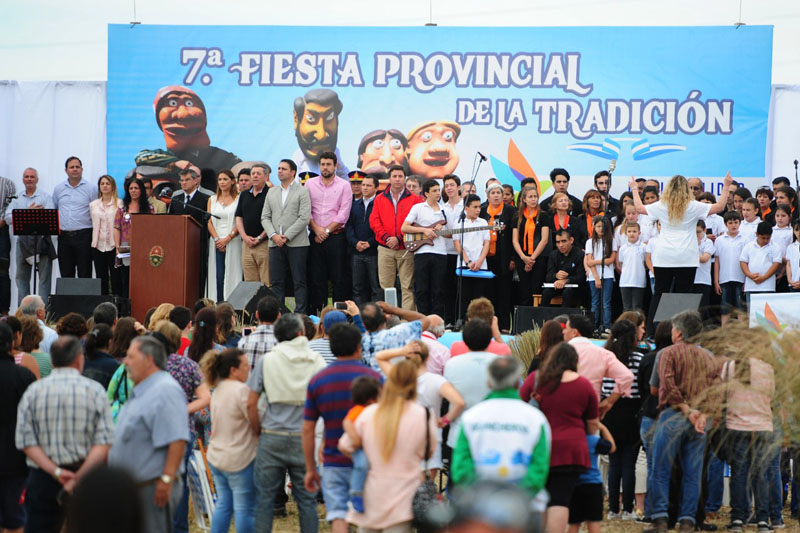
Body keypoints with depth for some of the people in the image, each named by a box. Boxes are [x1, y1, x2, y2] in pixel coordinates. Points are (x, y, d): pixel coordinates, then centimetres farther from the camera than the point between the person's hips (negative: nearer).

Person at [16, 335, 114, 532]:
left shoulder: (33, 391, 1)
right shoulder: (94, 390, -3)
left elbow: (25, 441, -7)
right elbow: (105, 442, -12)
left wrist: (56, 471, -11)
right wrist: (79, 477, -16)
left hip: (43, 478, 1)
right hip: (87, 478, -1)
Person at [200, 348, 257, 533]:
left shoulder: (217, 390, 11)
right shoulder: (241, 390, -18)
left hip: (216, 457, 9)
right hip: (240, 460, -9)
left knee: (223, 504, 13)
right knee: (245, 509, -1)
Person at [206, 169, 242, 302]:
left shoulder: (238, 199, 3)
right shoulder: (212, 199, 14)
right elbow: (209, 222, 9)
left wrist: (227, 239, -11)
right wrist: (217, 239, -5)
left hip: (233, 241, -3)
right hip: (216, 243, 3)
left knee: (232, 274, -7)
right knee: (218, 275, -4)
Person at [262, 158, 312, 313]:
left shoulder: (302, 191, 0)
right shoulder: (271, 192, 16)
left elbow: (304, 218, -9)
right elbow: (265, 217, 12)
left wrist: (287, 236, -13)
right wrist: (273, 235, -5)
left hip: (296, 244, -5)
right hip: (275, 244, 5)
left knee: (299, 282, -3)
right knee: (277, 282, 5)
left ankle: (300, 315, -3)